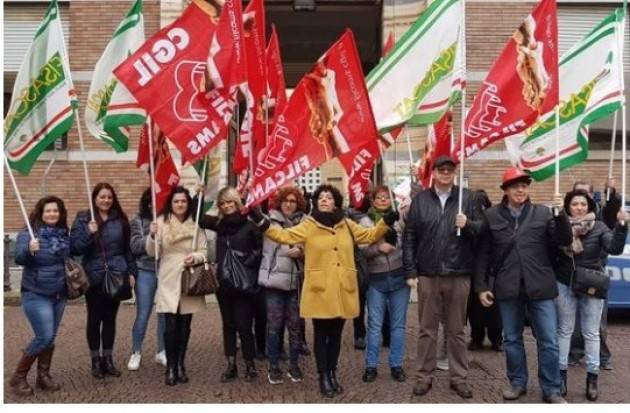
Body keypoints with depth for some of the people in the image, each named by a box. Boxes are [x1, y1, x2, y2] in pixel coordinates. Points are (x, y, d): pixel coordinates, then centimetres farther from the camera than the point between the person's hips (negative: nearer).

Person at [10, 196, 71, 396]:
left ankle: (43, 376, 23)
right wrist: (29, 249, -42)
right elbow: (19, 258, -24)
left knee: (51, 337, 11)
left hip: (59, 295, 6)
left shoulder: (63, 234, 5)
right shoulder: (29, 233, -11)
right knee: (44, 337, -11)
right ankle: (18, 377, 4)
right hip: (36, 294, -6)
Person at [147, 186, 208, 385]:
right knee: (171, 326, -6)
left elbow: (204, 252, 2)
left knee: (185, 325, 9)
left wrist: (195, 257, -20)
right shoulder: (162, 222, -2)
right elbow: (152, 252, -4)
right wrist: (152, 236, -23)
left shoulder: (196, 224, 0)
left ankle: (180, 365, 21)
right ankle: (170, 367, 5)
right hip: (168, 281, -1)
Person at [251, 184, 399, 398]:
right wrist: (261, 221, -22)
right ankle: (323, 376, 17)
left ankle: (332, 374, 28)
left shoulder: (347, 225, 9)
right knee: (321, 334, 4)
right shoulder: (308, 226, -1)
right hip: (319, 289, -3)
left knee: (336, 334, 13)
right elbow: (284, 235, -12)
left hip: (342, 290, 3)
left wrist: (386, 221, 3)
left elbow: (370, 235, 16)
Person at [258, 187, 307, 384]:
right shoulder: (270, 221, -2)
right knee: (274, 324, 4)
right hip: (274, 278, -2)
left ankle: (293, 365, 20)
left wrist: (301, 252, -11)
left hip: (295, 280, 2)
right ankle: (273, 366, 16)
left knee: (294, 324, 7)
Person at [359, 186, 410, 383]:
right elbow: (359, 250, -3)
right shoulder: (365, 222, 3)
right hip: (376, 279, -1)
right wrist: (378, 248, -15)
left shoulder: (399, 218, 4)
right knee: (374, 324, 5)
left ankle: (396, 365, 18)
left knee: (398, 323, 8)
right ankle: (371, 366, 15)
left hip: (399, 277, 1)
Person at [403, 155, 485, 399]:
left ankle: (458, 377, 20)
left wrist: (468, 224, -18)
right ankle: (425, 376, 19)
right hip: (428, 275, 0)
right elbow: (409, 238, 2)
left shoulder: (466, 198, 3)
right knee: (427, 329, 9)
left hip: (458, 275, 0)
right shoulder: (420, 200, 4)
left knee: (457, 329, 10)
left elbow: (482, 227, 4)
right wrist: (410, 271, -3)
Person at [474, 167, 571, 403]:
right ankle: (517, 382, 28)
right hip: (508, 287, 1)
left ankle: (551, 390, 15)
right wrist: (481, 286, 1)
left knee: (548, 341, 3)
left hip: (539, 287, 0)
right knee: (512, 339, 12)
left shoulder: (543, 213, 2)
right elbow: (483, 254, 4)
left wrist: (560, 214, -17)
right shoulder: (491, 215, 2)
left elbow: (564, 241, -3)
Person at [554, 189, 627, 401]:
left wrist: (621, 225, -29)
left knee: (592, 333, 6)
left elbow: (615, 249, -20)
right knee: (564, 331, 9)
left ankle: (592, 378, 14)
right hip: (565, 285, 0)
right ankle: (561, 375, 18)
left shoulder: (599, 227, -5)